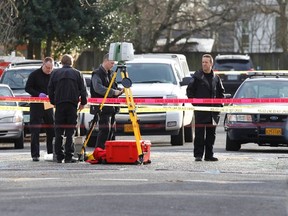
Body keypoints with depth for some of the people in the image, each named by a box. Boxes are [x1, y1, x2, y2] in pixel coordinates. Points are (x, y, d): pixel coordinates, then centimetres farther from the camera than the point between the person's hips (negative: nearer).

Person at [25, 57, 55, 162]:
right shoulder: (34, 74, -3)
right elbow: (27, 88, -3)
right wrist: (38, 94, -18)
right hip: (36, 105, -3)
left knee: (51, 129, 2)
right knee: (35, 130, -4)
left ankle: (51, 152, 11)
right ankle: (35, 154, -2)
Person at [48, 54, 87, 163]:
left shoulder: (55, 73, 8)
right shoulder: (77, 73, 6)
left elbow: (50, 90, 8)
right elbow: (83, 90, 6)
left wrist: (53, 102, 20)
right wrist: (83, 103, 18)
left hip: (59, 104, 1)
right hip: (73, 104, -1)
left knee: (59, 131, 4)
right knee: (70, 131, -1)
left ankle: (59, 156, 2)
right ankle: (69, 156, -5)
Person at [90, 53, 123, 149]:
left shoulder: (110, 73, 20)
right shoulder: (97, 73, -8)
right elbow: (98, 88, -23)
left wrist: (119, 90, 5)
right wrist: (113, 92, -28)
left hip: (111, 107, 9)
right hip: (102, 107, -9)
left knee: (111, 129, 9)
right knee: (105, 129, -15)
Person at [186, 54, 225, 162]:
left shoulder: (216, 78, 11)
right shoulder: (197, 76, 0)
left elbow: (221, 92, 22)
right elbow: (189, 90, 2)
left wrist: (219, 103, 9)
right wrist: (194, 102, -6)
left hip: (213, 110, 4)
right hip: (200, 109, -4)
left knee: (211, 134, 7)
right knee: (199, 133, -6)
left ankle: (209, 155, 12)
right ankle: (198, 155, -3)